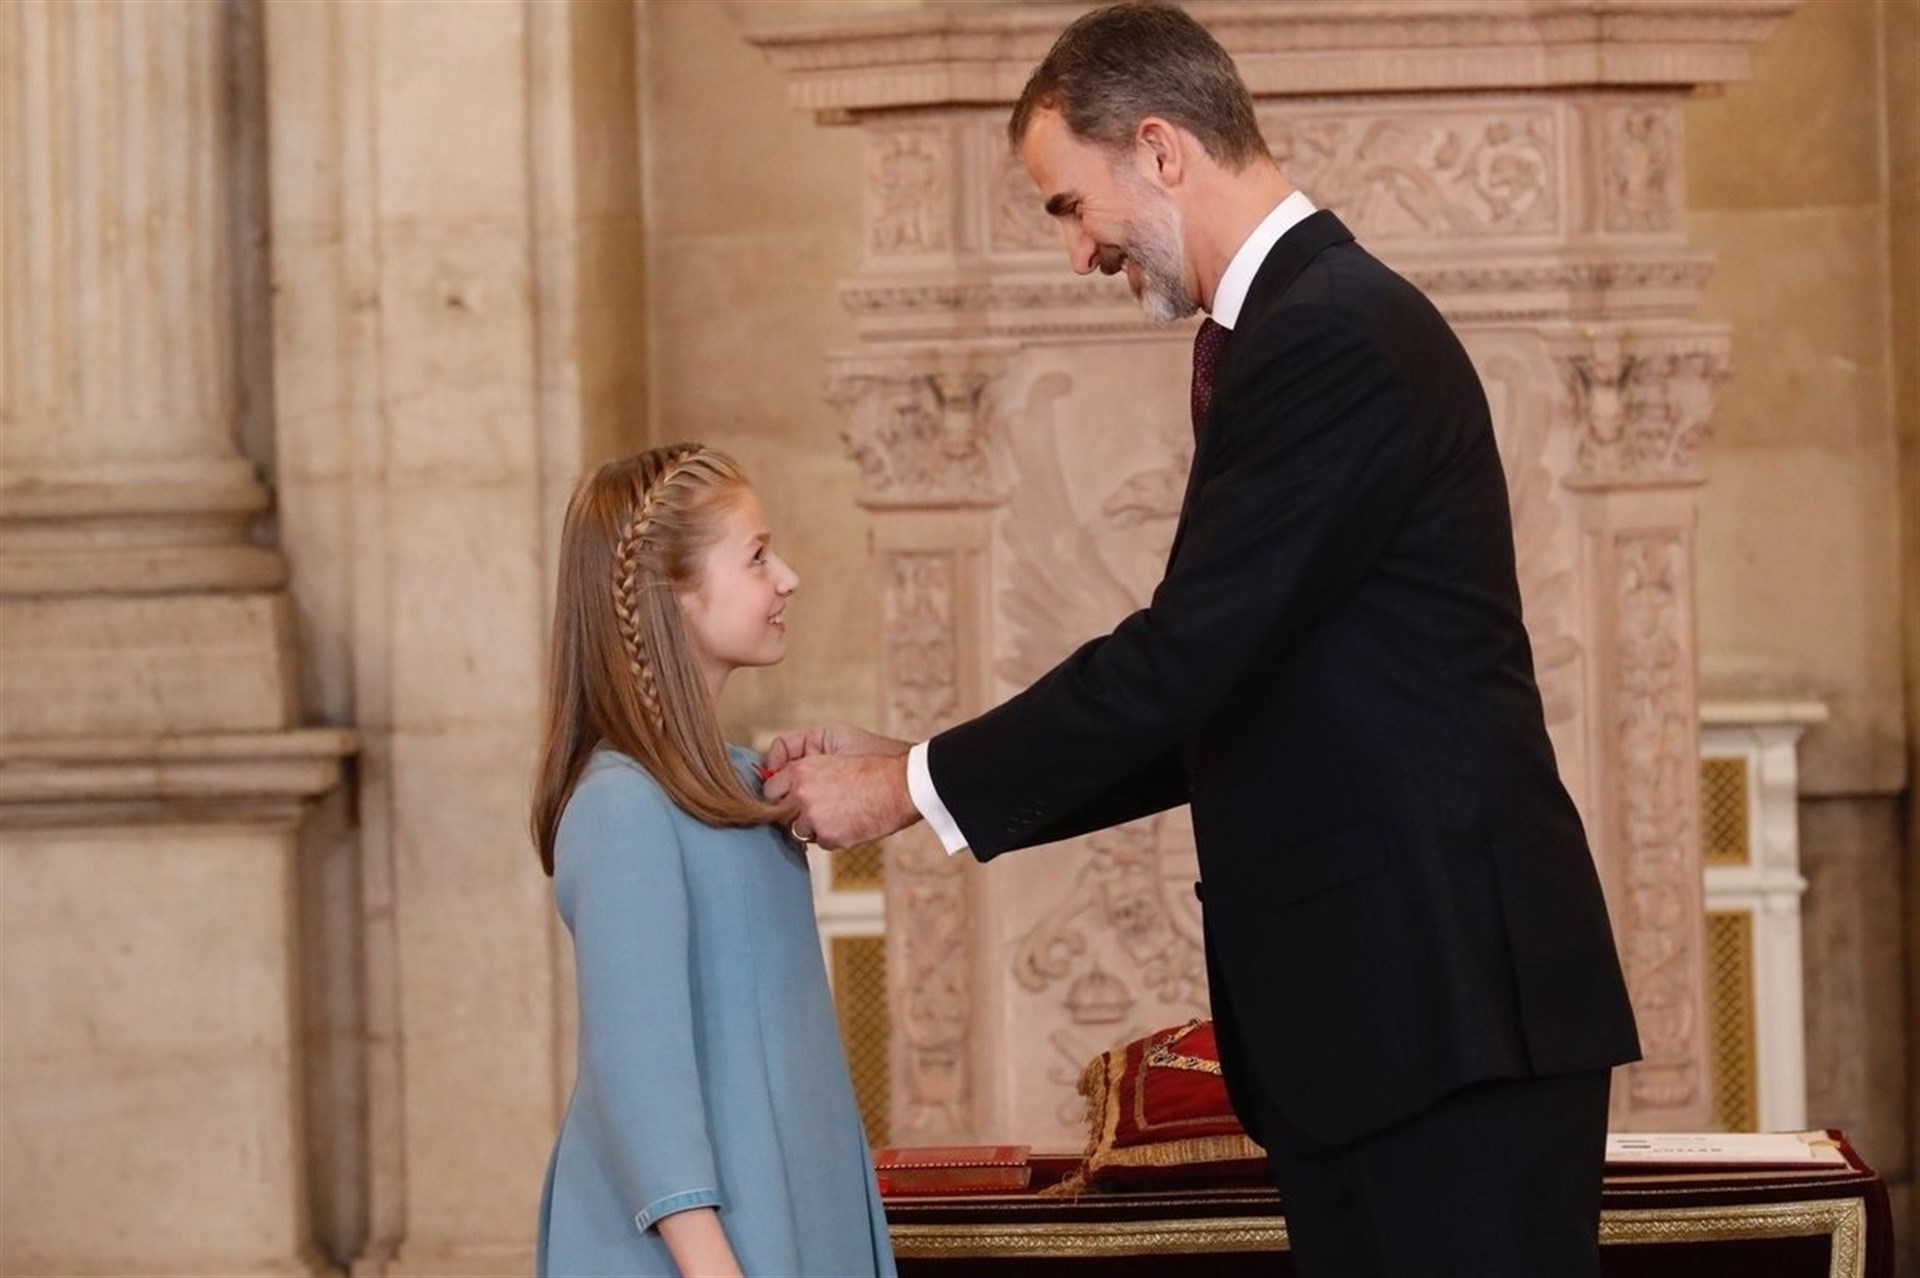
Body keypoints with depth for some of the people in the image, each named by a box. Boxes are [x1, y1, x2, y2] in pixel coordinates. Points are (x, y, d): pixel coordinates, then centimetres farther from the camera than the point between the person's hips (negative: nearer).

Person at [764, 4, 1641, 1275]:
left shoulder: (1331, 334, -13)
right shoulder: (1306, 323, 18)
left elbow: (1186, 659, -18)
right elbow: (1218, 705, 20)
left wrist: (909, 789, -7)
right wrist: (912, 768, 14)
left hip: (1447, 997, -10)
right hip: (1367, 1000, 10)